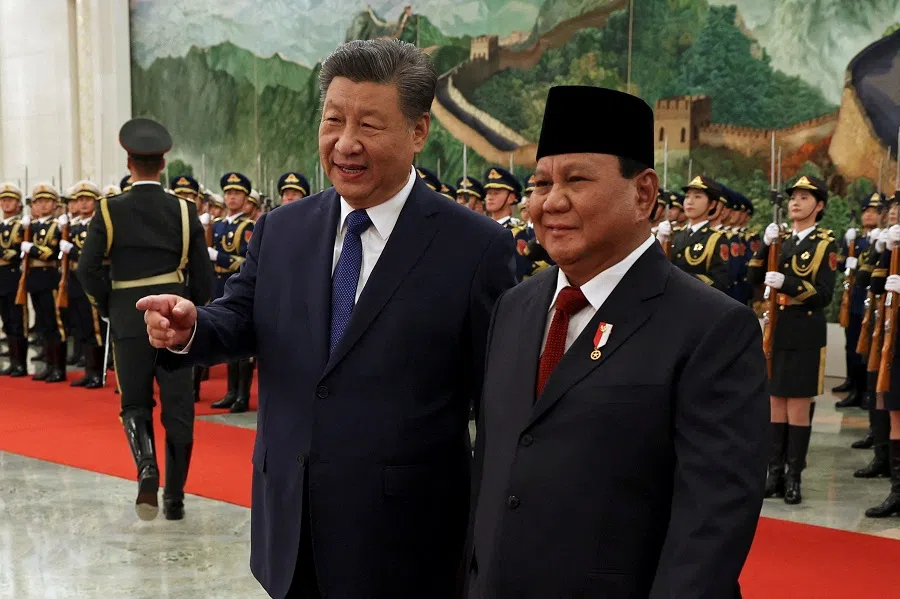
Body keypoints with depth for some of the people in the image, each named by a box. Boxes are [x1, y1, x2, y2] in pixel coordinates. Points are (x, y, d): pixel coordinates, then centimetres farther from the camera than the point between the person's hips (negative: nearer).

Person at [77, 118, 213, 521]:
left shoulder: (110, 211, -4)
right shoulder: (184, 211, -1)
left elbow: (87, 268, -10)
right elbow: (203, 273, -1)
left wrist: (106, 307, 4)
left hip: (128, 321, 0)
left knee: (135, 405, 13)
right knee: (178, 409, 8)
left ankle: (146, 469, -12)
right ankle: (175, 497, 12)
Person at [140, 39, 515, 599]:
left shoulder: (477, 247, -9)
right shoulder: (281, 229, 6)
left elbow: (498, 400, -7)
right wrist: (189, 328, -16)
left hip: (404, 538, -4)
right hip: (290, 530, 5)